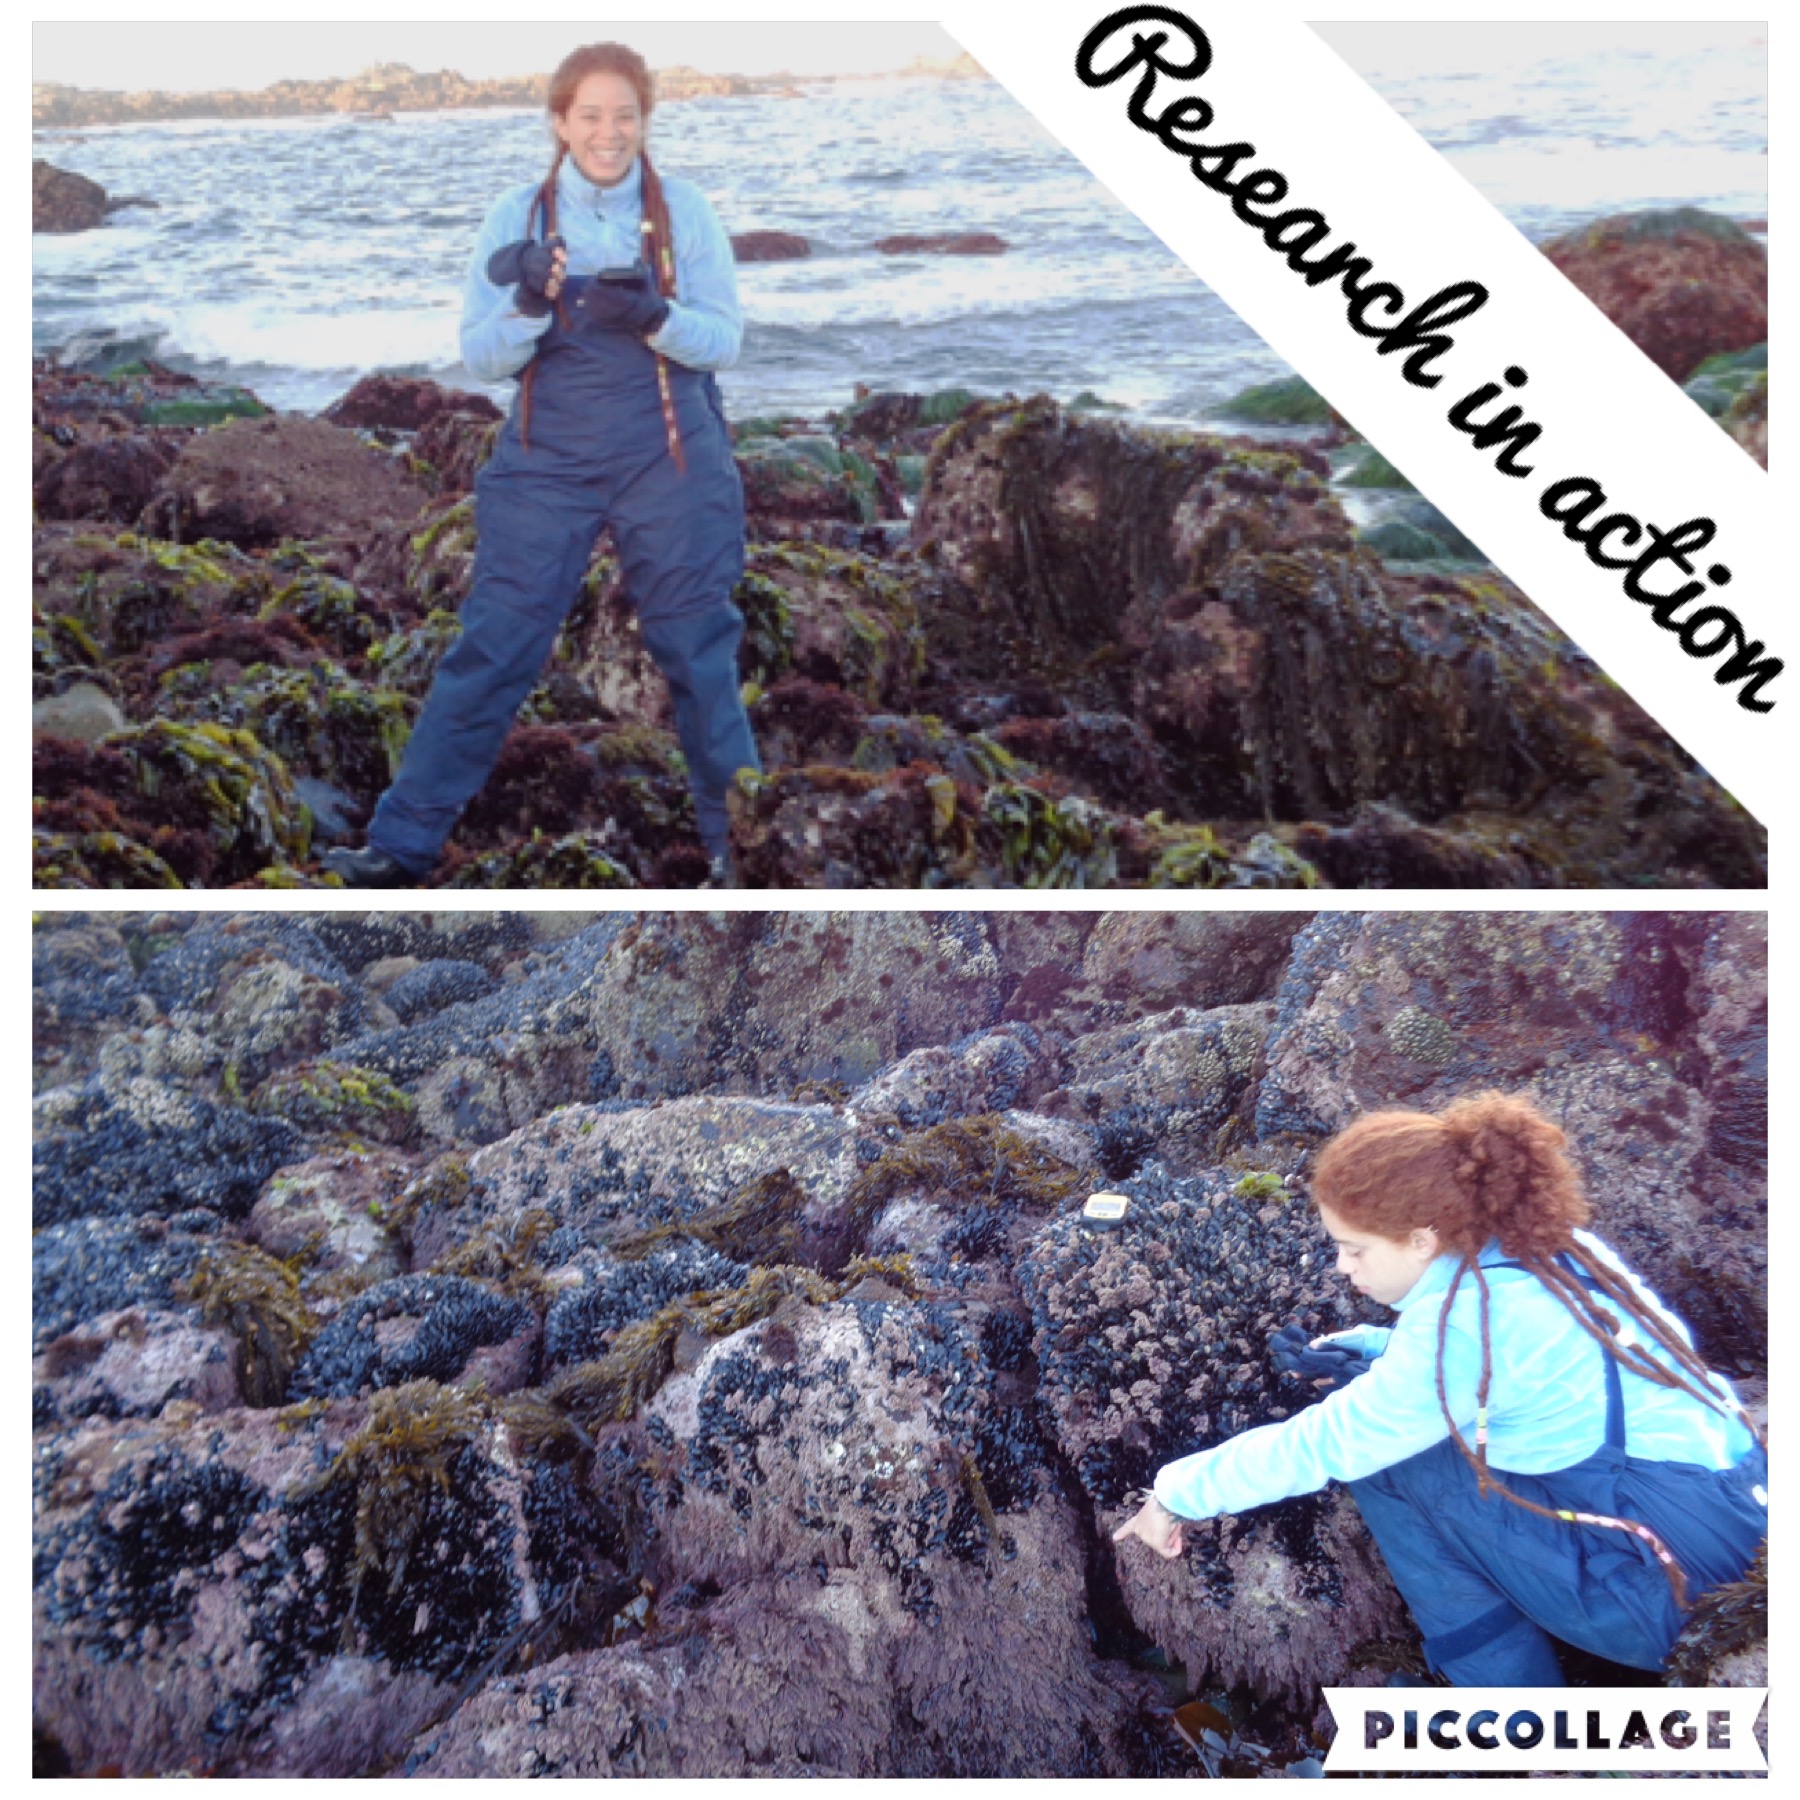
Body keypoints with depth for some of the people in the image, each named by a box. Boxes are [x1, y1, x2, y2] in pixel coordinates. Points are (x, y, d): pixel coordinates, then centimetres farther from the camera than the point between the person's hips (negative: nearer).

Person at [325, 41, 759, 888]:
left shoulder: (684, 209, 2)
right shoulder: (519, 214, 2)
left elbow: (724, 340, -2)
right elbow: (479, 356, -1)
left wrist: (656, 316, -22)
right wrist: (529, 305, -21)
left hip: (669, 456, 0)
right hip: (548, 460, 0)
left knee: (698, 650, 6)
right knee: (493, 647, -2)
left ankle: (737, 840, 20)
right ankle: (402, 843, 6)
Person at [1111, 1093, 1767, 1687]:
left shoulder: (1471, 1315, -22)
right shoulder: (1546, 1247, 3)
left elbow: (1321, 1444, -18)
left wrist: (1179, 1492, -6)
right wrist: (1380, 1349, 6)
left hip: (1664, 1581, -9)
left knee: (1386, 1451, -9)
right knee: (1392, 1423, 8)